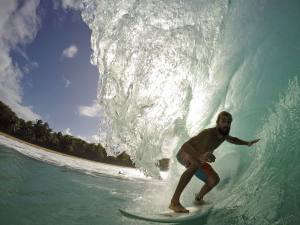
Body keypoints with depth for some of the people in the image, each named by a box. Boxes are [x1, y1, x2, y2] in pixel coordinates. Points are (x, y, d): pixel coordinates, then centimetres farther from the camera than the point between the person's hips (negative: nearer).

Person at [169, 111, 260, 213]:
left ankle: (198, 199, 31)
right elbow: (185, 146, -50)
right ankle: (174, 201, -41)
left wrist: (247, 143, 10)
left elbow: (233, 140, 19)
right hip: (184, 154, -8)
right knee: (196, 163, -42)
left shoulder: (223, 134, -10)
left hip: (197, 159, 8)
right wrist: (201, 156, -65)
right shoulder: (208, 133, -36)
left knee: (214, 180, 3)